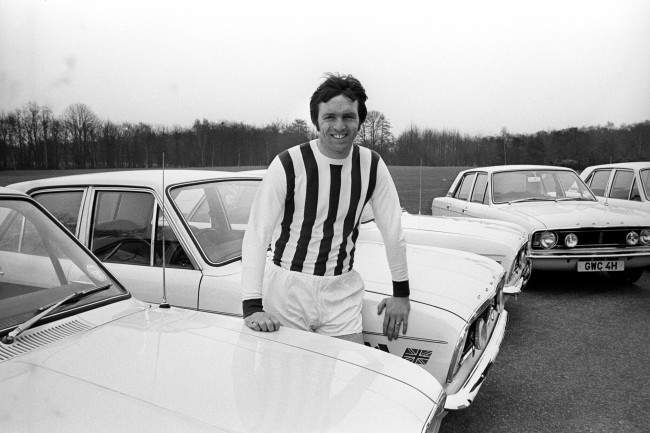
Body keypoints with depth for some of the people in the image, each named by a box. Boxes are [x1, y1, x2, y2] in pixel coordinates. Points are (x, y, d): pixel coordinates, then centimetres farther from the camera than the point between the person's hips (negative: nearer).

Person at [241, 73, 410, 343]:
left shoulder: (372, 165, -3)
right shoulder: (288, 164, -14)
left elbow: (393, 230, 4)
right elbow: (257, 235, -18)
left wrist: (401, 293, 7)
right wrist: (252, 307, -26)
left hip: (342, 290, 3)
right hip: (287, 286, -2)